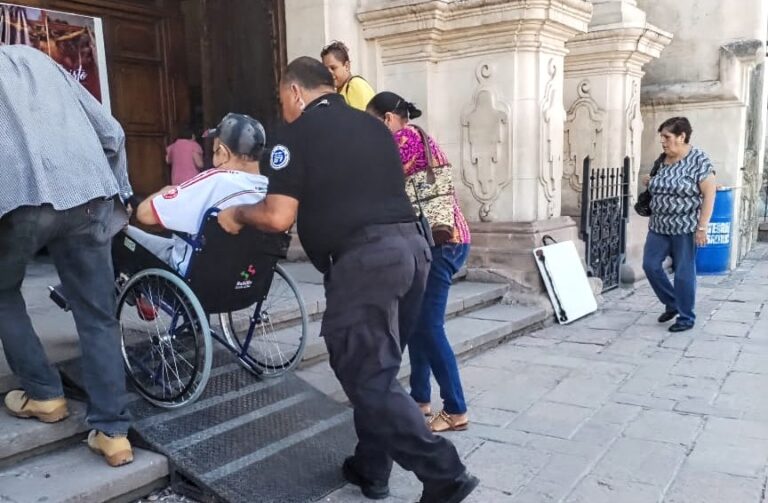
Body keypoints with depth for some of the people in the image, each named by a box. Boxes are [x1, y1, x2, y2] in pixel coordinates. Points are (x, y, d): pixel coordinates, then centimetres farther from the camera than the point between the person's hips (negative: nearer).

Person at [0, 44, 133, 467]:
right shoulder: (38, 59, 29)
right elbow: (111, 132, 20)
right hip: (89, 194, 4)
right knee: (98, 316, 10)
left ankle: (44, 395, 26)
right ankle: (112, 431, 13)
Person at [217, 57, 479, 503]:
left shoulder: (298, 133, 1)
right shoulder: (373, 126, 22)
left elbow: (280, 217, -7)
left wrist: (237, 215, 13)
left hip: (363, 258, -8)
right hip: (411, 245, 8)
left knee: (368, 378, 1)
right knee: (378, 370, 18)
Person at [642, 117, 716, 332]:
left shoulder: (698, 159, -10)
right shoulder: (662, 159, 8)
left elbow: (709, 193, -13)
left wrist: (702, 227, -17)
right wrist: (650, 182, 4)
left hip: (685, 227, -6)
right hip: (659, 226, 6)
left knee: (683, 273, 1)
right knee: (650, 265, 3)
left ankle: (686, 317, 16)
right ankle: (672, 304, 24)